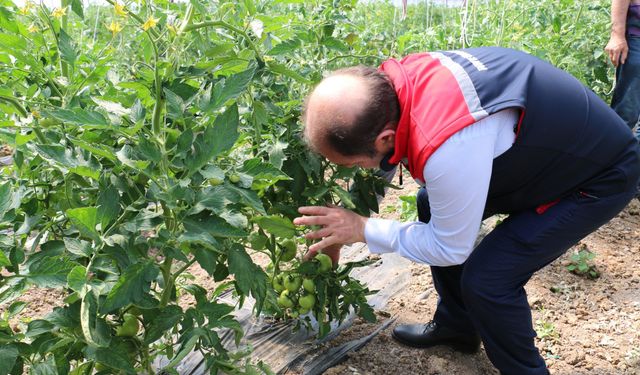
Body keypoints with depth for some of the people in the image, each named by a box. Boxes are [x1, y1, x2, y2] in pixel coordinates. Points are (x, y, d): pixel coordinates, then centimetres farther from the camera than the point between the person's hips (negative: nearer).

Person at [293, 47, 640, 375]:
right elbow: (380, 164, 5)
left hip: (600, 173, -8)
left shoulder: (449, 147, -42)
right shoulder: (395, 82, -17)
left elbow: (451, 249, -23)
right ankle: (455, 326, 29)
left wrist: (362, 229, -17)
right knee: (431, 205, 10)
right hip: (543, 141, 8)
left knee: (485, 280, -17)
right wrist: (337, 228, 7)